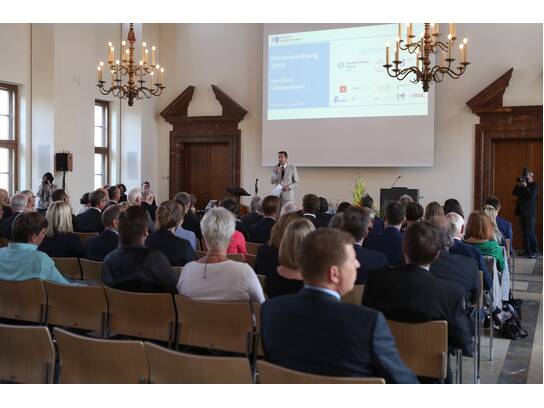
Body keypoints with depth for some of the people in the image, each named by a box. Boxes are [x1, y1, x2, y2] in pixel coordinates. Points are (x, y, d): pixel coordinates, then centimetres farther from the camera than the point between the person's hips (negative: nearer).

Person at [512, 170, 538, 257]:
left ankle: (534, 252, -1)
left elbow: (531, 196, -19)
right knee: (525, 233, 9)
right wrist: (518, 185, -4)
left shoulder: (534, 186, -5)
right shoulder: (522, 185, 14)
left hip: (530, 213, -7)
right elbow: (514, 193, 8)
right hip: (522, 212, 7)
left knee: (531, 233, -7)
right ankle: (527, 251, 13)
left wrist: (525, 186, -18)